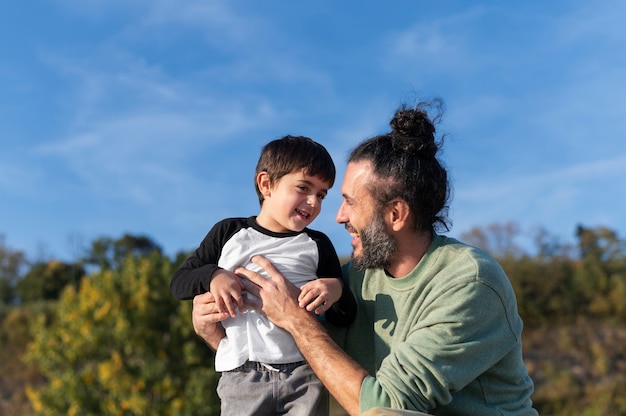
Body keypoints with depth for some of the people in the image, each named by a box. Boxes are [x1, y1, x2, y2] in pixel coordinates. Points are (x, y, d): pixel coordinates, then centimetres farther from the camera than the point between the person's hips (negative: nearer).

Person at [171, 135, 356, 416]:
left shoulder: (317, 245, 11)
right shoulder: (229, 233, 9)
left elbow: (343, 319, 9)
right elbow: (179, 283, 9)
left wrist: (336, 290, -13)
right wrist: (212, 275, -12)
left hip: (306, 372, 1)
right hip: (242, 373, -1)